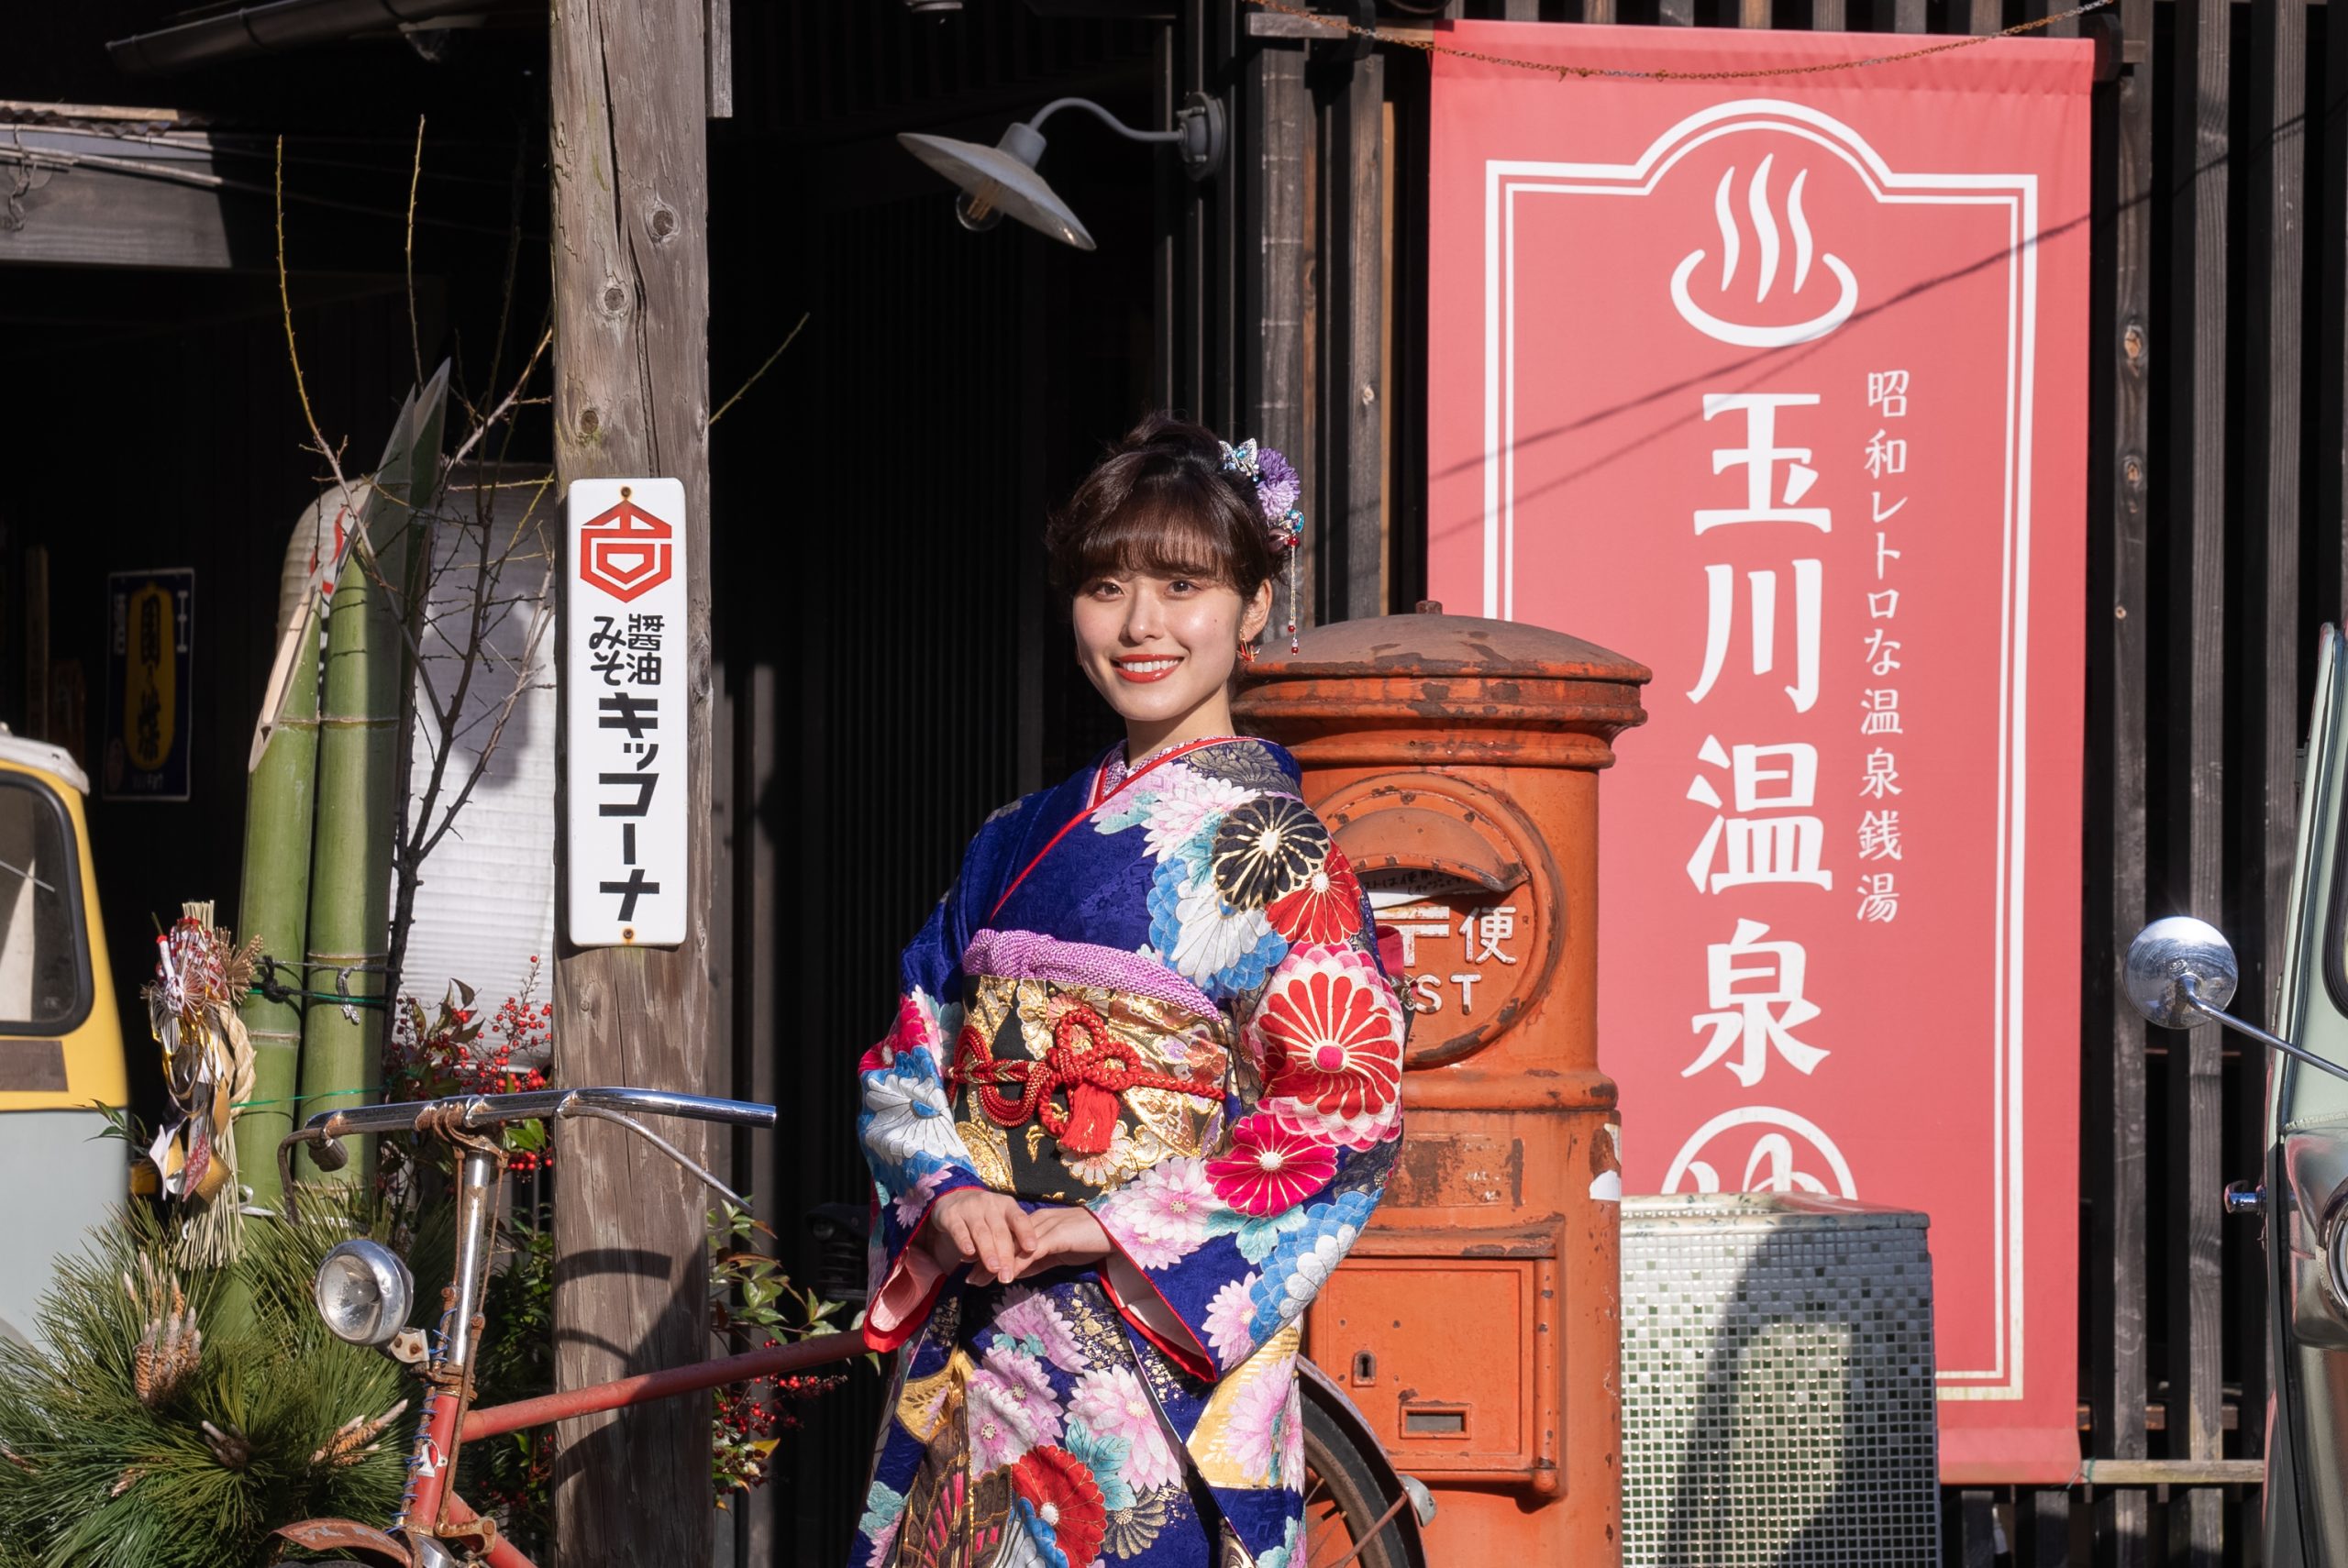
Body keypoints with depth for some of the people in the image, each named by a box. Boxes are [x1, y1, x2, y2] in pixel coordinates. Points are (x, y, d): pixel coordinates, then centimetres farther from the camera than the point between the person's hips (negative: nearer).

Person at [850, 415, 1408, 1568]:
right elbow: (906, 1062, 14)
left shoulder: (1268, 848, -4)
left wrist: (1105, 1227, -16)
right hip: (971, 1354, 6)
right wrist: (949, 1194, -8)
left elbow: (1347, 1109, -12)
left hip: (1154, 1359, -6)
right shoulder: (1018, 842, 15)